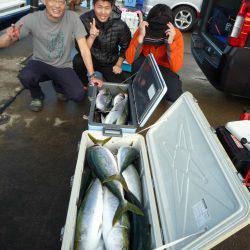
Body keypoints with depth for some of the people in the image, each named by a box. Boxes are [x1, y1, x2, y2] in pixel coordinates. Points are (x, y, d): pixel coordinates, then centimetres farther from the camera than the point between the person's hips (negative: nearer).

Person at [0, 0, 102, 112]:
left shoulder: (72, 17, -14)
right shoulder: (32, 19, -16)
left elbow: (83, 47, -14)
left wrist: (91, 76, -19)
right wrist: (9, 36, -41)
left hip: (63, 66, 1)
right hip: (40, 62, 0)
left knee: (79, 96, -20)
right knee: (25, 76, -33)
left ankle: (58, 85, 17)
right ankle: (37, 96, 6)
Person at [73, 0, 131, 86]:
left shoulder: (120, 26, -18)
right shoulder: (84, 20, -20)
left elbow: (125, 46, 3)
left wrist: (118, 64, 0)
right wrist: (92, 37, -39)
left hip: (110, 63, 1)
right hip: (91, 58, -1)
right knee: (78, 60, -32)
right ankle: (83, 85, 0)